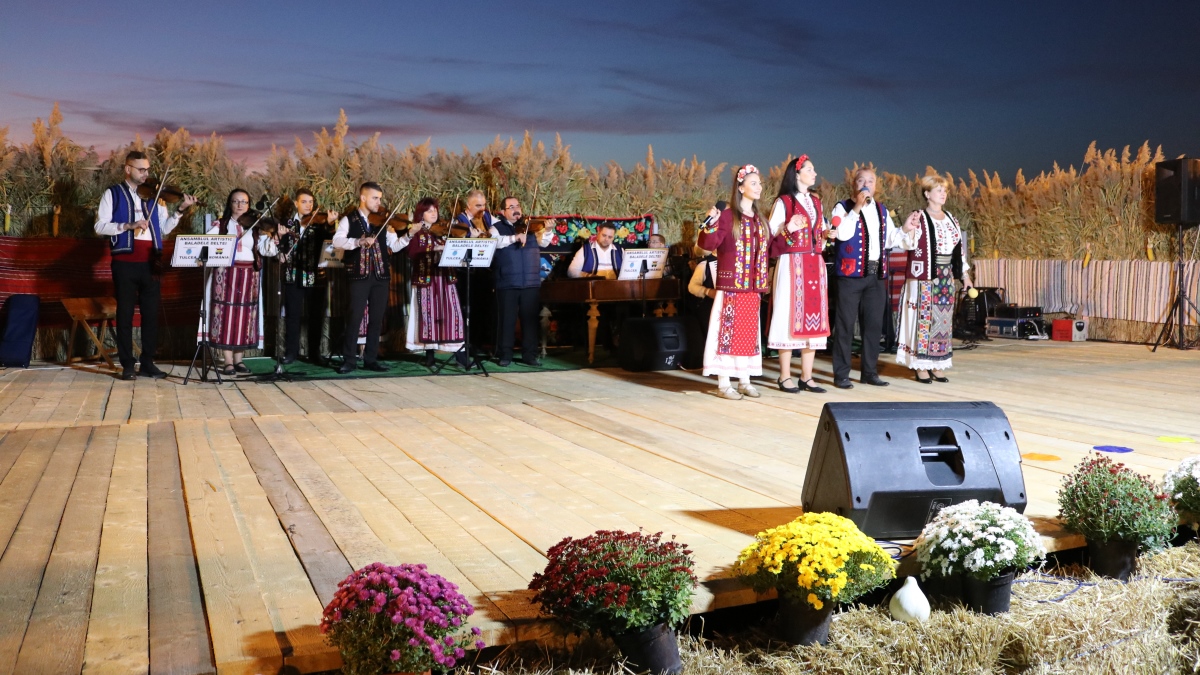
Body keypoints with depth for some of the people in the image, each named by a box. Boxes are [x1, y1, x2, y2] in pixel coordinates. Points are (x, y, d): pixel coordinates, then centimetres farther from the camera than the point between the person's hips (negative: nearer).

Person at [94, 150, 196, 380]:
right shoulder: (112, 194, 3)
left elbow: (164, 228, 8)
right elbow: (100, 226, -6)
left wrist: (180, 210, -5)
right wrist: (129, 225, -18)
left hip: (150, 262, 3)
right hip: (125, 261, -3)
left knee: (151, 312, 5)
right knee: (125, 312, 2)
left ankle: (148, 362, 14)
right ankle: (127, 364, 8)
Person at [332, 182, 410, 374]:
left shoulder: (383, 221, 11)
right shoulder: (349, 220, 2)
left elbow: (394, 246, 6)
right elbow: (337, 241, -15)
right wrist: (360, 241, -29)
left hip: (381, 275, 4)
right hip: (359, 275, -4)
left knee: (377, 319, 7)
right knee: (354, 318, -3)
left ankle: (371, 359, 15)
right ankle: (348, 359, 5)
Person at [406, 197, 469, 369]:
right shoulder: (416, 233, 3)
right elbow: (412, 253, -12)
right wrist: (433, 248, -22)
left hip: (445, 278, 3)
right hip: (425, 278, -3)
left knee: (452, 312, -4)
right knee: (428, 313, -1)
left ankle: (460, 352, -3)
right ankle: (429, 354, 7)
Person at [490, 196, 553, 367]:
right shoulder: (497, 227, 2)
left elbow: (543, 242, 2)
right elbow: (495, 241, -17)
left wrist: (548, 231, -18)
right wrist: (514, 237, -29)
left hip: (531, 282, 3)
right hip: (507, 283, -3)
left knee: (531, 319, 6)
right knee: (507, 320, 3)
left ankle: (529, 354, 14)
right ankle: (505, 355, 11)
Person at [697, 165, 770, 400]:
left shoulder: (760, 220, 14)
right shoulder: (727, 215, -7)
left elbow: (767, 248, 21)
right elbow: (707, 244, -17)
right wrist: (711, 224, -32)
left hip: (752, 286, 7)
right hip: (731, 283, -7)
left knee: (749, 332, 9)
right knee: (729, 330, -4)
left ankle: (745, 381, 17)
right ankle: (724, 383, 1)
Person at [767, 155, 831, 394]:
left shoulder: (815, 202, 17)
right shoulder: (783, 202, -2)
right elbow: (770, 232, -7)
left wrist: (828, 234, 4)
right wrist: (788, 229, -25)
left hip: (815, 265, 7)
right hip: (792, 264, -7)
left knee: (813, 318, 4)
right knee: (791, 317, -6)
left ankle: (806, 377, 9)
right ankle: (785, 377, 1)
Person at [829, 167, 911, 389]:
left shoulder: (882, 210, 17)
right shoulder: (843, 207, 0)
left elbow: (889, 240, 16)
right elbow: (843, 234, -17)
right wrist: (856, 208, -17)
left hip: (876, 274, 6)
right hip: (851, 274, -5)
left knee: (874, 325, 8)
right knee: (845, 325, -4)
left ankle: (870, 372, 17)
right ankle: (841, 374, 1)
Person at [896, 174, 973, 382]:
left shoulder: (951, 219, 13)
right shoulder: (920, 218, -5)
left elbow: (959, 249, 17)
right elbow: (909, 245, -14)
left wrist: (965, 275, 15)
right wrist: (908, 230, -33)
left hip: (946, 277, 6)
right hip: (925, 278, -6)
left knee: (944, 319, 6)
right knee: (924, 318, -6)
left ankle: (937, 366, 13)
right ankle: (920, 367, -1)